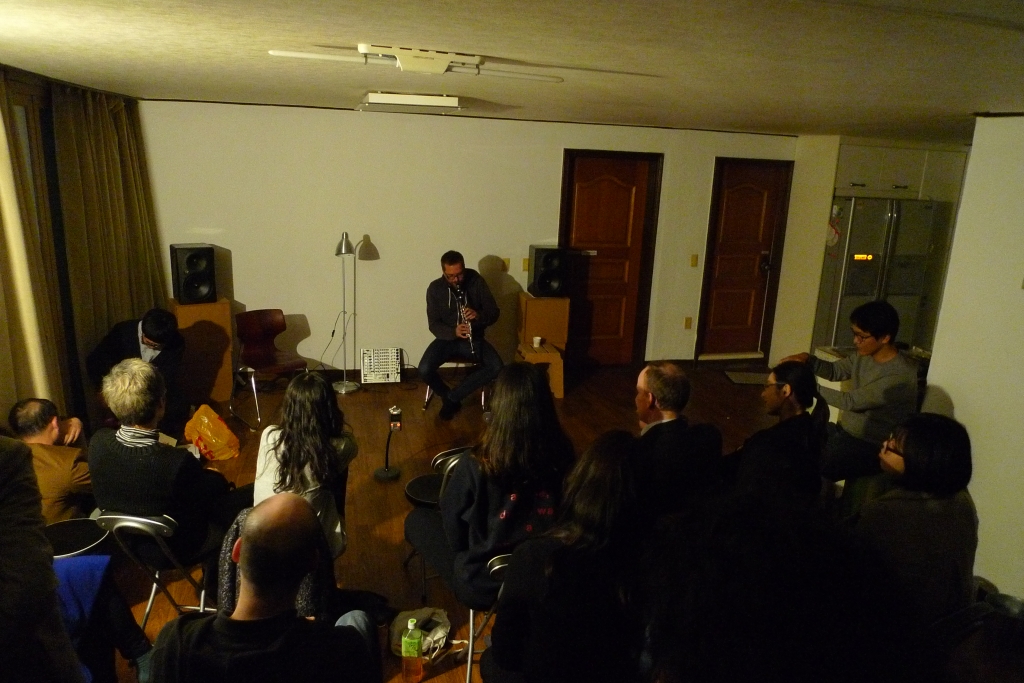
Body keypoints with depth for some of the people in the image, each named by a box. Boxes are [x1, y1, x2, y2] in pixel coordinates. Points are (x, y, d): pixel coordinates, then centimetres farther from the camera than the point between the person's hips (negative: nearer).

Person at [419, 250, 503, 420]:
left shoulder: (476, 281, -7)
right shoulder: (435, 288, -7)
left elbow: (494, 313, -5)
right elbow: (434, 324, -8)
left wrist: (479, 315, -29)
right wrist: (453, 332, -29)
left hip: (474, 338, 0)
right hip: (447, 338, 0)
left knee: (496, 367, -27)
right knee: (424, 370, -27)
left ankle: (452, 397, -13)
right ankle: (448, 397, 3)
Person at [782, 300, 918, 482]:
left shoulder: (901, 376, -26)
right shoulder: (864, 356, 0)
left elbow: (852, 401, -26)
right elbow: (835, 371, 12)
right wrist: (807, 359, -9)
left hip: (871, 448, -8)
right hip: (844, 431, 9)